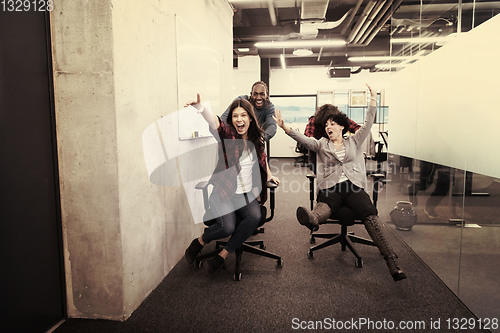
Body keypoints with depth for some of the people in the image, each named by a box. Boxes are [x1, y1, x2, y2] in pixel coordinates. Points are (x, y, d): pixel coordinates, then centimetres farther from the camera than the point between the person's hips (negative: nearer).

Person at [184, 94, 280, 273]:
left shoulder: (255, 137, 6)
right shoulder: (227, 133, -9)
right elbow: (214, 122, -32)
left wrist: (269, 175, 30)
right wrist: (202, 107, -52)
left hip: (247, 193, 4)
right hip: (224, 191, -4)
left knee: (254, 217, -26)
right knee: (227, 227, -26)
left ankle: (222, 255, -9)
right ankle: (199, 241, 10)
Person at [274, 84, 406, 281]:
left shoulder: (354, 141, 25)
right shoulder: (321, 144, 23)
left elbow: (368, 125, 14)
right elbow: (302, 139, 8)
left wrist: (373, 100, 3)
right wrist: (285, 127, -8)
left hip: (354, 186, 0)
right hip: (331, 187, 0)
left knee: (370, 214, -28)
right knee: (324, 206, -36)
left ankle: (391, 260, -39)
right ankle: (312, 219, -72)